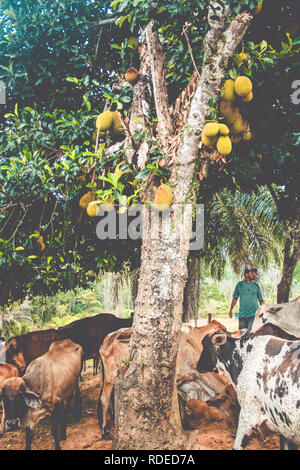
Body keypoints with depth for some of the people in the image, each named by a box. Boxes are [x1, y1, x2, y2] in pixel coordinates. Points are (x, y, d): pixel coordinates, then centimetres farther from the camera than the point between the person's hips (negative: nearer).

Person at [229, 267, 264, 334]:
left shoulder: (256, 285, 4)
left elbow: (261, 300, 10)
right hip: (242, 314, 1)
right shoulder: (240, 284, 4)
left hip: (253, 314, -1)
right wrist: (231, 310, 8)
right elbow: (235, 298, 11)